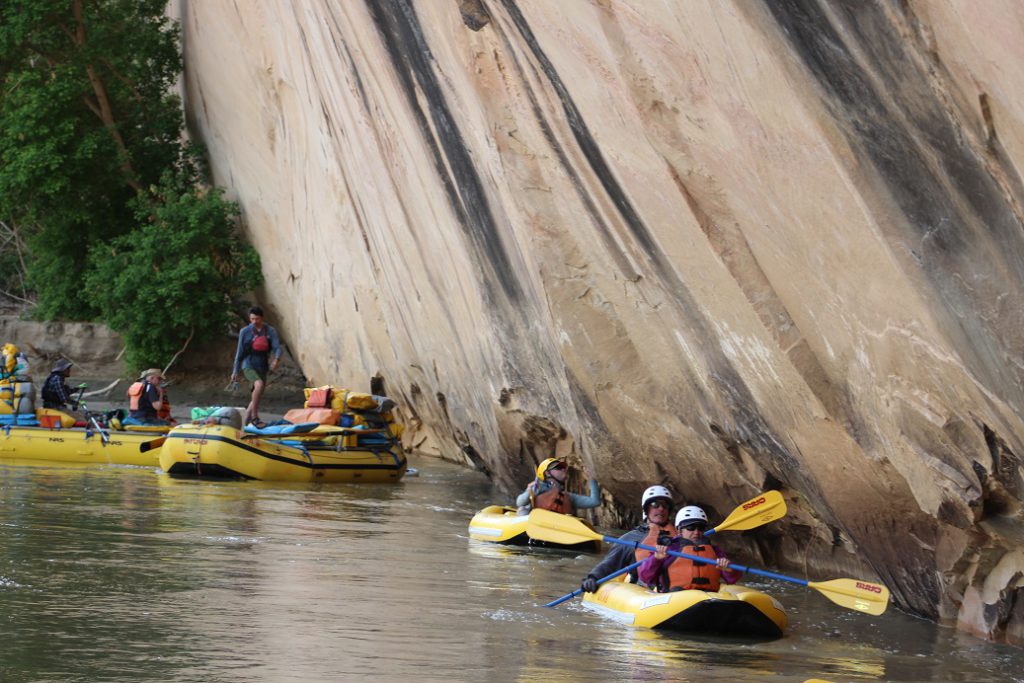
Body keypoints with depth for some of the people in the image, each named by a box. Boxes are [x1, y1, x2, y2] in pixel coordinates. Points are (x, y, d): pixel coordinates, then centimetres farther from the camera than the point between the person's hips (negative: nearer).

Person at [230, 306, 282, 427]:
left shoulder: (270, 331, 2)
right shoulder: (245, 332, -2)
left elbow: (277, 347, -8)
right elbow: (239, 352, 4)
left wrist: (276, 359, -30)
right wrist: (235, 372, 6)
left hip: (262, 367, 4)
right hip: (248, 366, -4)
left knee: (258, 397, 8)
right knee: (259, 384, -31)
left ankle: (245, 420, 25)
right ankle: (254, 416, -26)